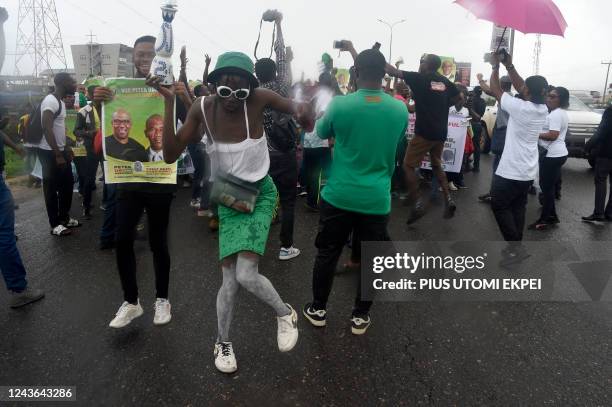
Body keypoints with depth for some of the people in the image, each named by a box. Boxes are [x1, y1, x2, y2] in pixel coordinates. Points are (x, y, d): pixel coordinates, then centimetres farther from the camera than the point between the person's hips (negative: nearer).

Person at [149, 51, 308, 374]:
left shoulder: (258, 99, -17)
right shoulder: (202, 108, -12)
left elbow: (300, 110, -6)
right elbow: (170, 155, -13)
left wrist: (302, 111, -32)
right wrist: (169, 104, -23)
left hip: (260, 193, -2)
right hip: (228, 198, 2)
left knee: (246, 274, -16)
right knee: (230, 280, 1)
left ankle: (285, 314, 16)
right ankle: (222, 342, 29)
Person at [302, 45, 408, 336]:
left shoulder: (340, 105, -11)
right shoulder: (400, 110, -3)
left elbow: (321, 132, 9)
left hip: (339, 195, -1)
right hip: (377, 198, 1)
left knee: (327, 254, 15)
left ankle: (318, 310, 30)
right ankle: (360, 317, 27)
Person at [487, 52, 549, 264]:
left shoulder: (520, 107, -21)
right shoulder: (543, 109, 0)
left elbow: (495, 89, -8)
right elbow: (519, 85, 11)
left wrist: (495, 66, 4)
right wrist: (509, 66, 10)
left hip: (511, 170, -7)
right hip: (528, 171, 8)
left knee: (499, 206, 5)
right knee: (518, 207, 17)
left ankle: (516, 247, 1)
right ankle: (516, 245, 23)